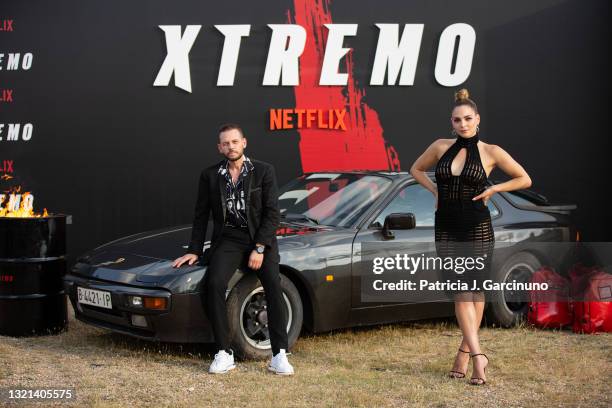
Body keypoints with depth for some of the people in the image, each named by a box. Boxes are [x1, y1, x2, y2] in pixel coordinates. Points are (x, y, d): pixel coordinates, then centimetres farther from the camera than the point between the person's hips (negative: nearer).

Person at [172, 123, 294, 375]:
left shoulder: (263, 172, 0)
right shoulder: (210, 176, 7)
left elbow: (272, 214, -4)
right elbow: (201, 217, 12)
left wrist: (260, 248, -13)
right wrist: (194, 251, 6)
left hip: (260, 238, -1)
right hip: (228, 239, 1)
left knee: (274, 286, -24)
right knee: (214, 284, -25)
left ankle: (279, 355, -21)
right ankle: (224, 354, -19)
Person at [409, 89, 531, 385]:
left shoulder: (491, 152, -1)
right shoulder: (441, 147, 5)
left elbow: (525, 179, 7)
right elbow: (416, 169, 21)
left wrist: (493, 189, -4)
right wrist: (435, 190, 6)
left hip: (477, 229, -2)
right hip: (447, 230, 2)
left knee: (473, 290, 1)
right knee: (461, 293, -6)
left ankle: (464, 353, 14)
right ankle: (477, 355, -9)